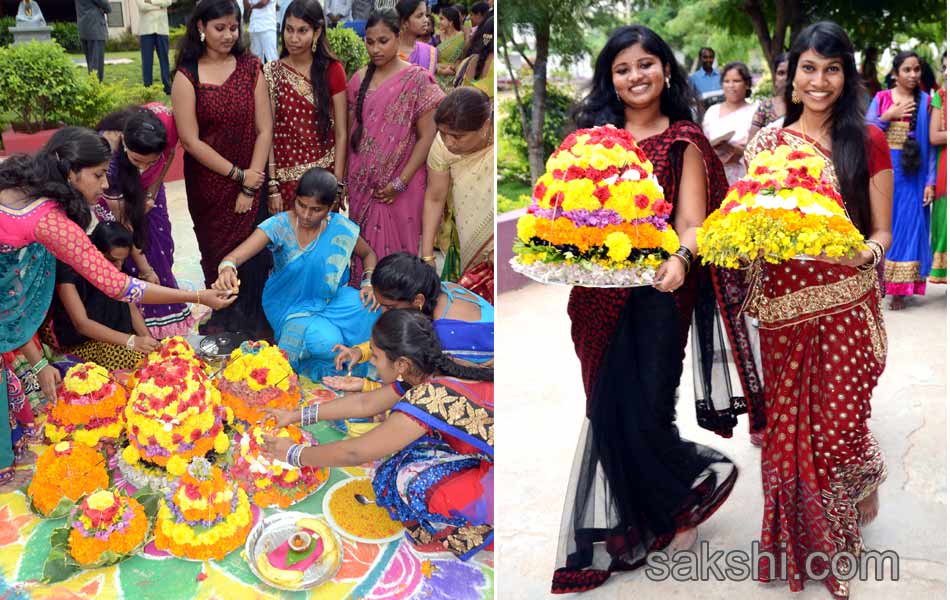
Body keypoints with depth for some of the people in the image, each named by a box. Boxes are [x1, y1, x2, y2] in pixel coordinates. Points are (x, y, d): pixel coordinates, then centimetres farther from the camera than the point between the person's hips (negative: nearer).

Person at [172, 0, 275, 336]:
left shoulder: (250, 68, 2)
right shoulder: (187, 76, -4)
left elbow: (265, 129, -2)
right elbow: (190, 140, -8)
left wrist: (250, 187, -8)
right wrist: (237, 173, -11)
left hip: (251, 186, 1)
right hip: (208, 189, -1)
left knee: (254, 261, 2)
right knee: (218, 259, 8)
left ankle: (254, 331, 20)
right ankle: (223, 333, 25)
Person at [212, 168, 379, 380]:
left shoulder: (341, 228, -11)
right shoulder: (279, 226, -19)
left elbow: (368, 254, 9)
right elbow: (235, 256, -29)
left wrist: (369, 282, -11)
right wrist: (227, 268, -54)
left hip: (331, 301, 3)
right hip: (291, 306, -3)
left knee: (376, 313, -26)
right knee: (326, 342, -33)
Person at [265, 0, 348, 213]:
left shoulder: (332, 70, -1)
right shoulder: (271, 73, -1)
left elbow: (341, 134, -1)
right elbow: (267, 133, -2)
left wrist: (337, 184, -6)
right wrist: (272, 186, -7)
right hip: (286, 178, 0)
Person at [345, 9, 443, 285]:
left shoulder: (417, 80, -10)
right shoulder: (359, 79, 4)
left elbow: (427, 136, -11)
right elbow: (352, 131, 10)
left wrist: (400, 182, -14)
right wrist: (346, 178, 8)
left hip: (400, 186, -4)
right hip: (362, 183, 4)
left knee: (396, 246, 5)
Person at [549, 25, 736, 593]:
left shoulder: (684, 141, 5)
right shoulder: (592, 135, 12)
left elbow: (691, 223, -5)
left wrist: (680, 259, -26)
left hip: (656, 293, -3)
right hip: (598, 293, 3)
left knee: (645, 413, -7)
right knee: (609, 412, 4)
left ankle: (702, 477, 25)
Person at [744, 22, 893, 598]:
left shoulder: (868, 142, 1)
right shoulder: (767, 142, 6)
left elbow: (882, 232, 1)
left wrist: (864, 253, -20)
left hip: (847, 308, -1)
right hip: (784, 307, 2)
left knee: (839, 426, 1)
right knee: (787, 426, 6)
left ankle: (836, 539, 29)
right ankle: (795, 537, 28)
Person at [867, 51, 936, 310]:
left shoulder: (925, 101, 2)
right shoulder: (881, 98, 5)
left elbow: (931, 144, 0)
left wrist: (930, 181, -5)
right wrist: (888, 116, -12)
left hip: (912, 174, -1)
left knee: (907, 225, 0)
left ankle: (900, 288, 5)